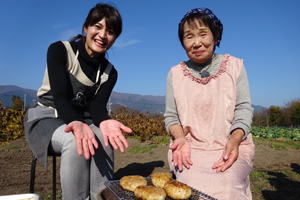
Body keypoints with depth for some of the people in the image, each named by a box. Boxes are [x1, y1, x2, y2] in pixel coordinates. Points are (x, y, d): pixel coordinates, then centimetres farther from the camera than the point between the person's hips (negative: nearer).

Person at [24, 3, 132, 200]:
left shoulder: (109, 72, 0)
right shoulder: (59, 50, -11)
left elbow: (97, 105, -13)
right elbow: (60, 96, -22)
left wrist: (104, 122, -38)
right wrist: (77, 123, -42)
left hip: (81, 119, 3)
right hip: (46, 118, -2)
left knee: (103, 139, -30)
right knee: (74, 142, -35)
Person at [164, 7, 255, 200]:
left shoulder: (235, 66, 4)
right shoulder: (175, 73, 5)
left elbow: (244, 108, -1)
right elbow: (171, 116, 5)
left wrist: (234, 140, -20)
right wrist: (180, 138, -16)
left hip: (231, 147, 0)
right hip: (189, 148, 1)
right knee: (193, 185, -26)